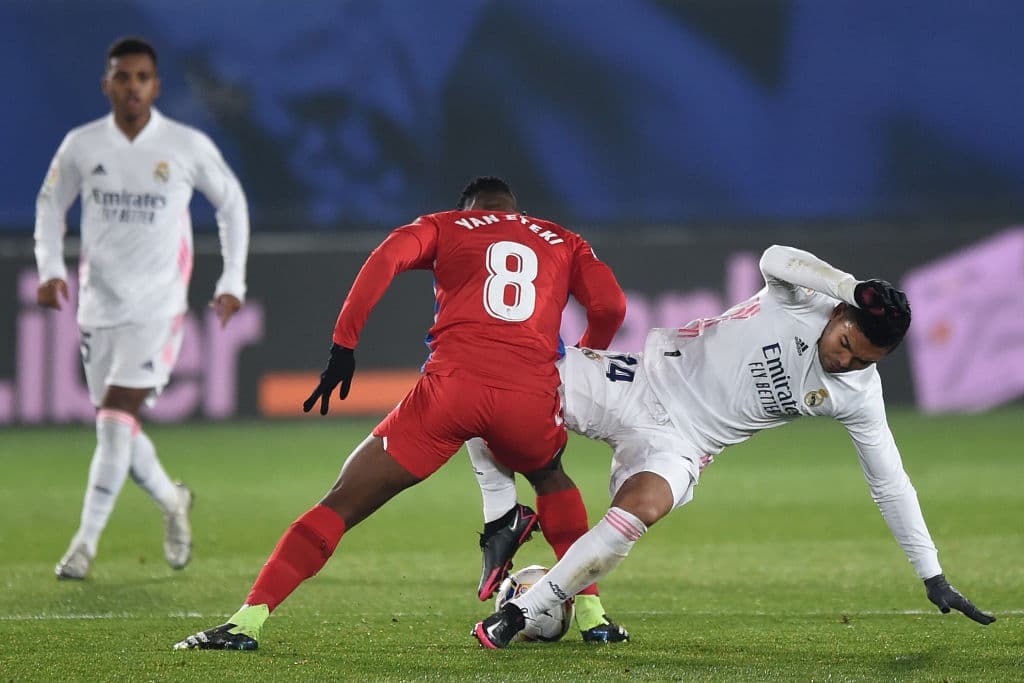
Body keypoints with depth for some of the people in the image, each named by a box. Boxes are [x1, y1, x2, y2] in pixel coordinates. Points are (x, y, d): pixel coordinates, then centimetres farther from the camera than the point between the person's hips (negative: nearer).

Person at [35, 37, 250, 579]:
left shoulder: (189, 147, -5)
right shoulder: (81, 146, 0)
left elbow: (232, 203, 9)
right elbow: (51, 204, 14)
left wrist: (233, 282, 4)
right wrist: (50, 268, -1)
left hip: (157, 310, -3)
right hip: (99, 306, 3)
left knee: (115, 421, -15)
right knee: (117, 429, 8)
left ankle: (86, 543, -10)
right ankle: (171, 502, 36)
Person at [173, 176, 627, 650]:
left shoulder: (445, 226, 23)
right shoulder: (563, 243, 28)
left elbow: (385, 259, 3)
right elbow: (610, 305, 11)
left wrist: (343, 345, 0)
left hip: (452, 385, -2)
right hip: (531, 397, 2)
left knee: (341, 505, 4)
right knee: (551, 478, 36)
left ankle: (247, 620, -7)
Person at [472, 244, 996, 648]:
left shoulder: (858, 394, -7)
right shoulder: (804, 301, -13)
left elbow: (890, 483, 1)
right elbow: (774, 260, -36)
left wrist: (932, 575, 0)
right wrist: (857, 291, -36)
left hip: (680, 444, 0)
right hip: (645, 383, 0)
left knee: (639, 510, -33)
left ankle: (518, 614, -22)